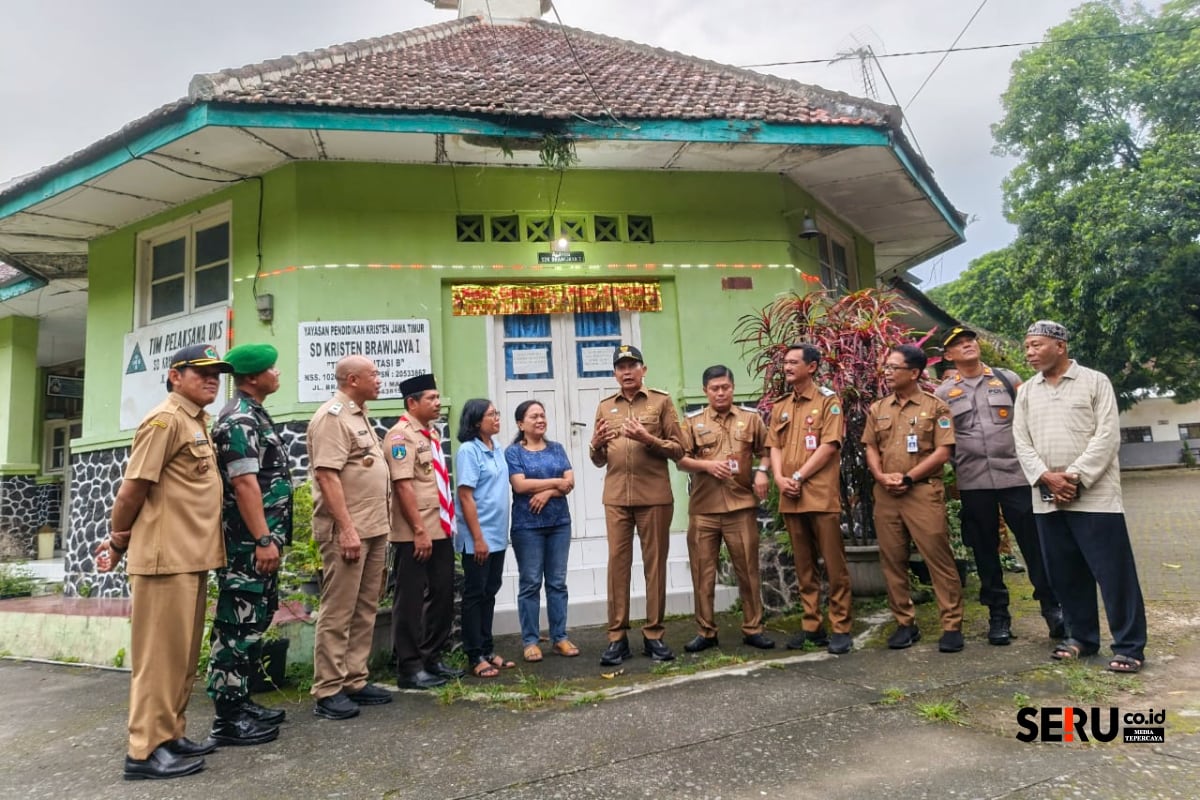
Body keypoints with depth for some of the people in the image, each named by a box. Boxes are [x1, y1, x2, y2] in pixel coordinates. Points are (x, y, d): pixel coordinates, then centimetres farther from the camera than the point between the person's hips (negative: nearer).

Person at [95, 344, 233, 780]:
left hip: (193, 556, 9)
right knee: (161, 653, -1)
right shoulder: (165, 419, -13)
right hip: (166, 557, -9)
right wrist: (118, 540, -2)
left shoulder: (197, 422, 16)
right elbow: (134, 487, -14)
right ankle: (146, 750, 9)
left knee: (184, 653, 15)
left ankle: (172, 735, 26)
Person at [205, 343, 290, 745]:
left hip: (260, 539, 10)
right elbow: (244, 484, -22)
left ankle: (241, 701, 27)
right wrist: (264, 539, -23)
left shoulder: (254, 415, 16)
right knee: (239, 625, -3)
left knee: (253, 622, 16)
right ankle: (229, 718, 6)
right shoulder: (239, 419, -15)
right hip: (248, 543, -10)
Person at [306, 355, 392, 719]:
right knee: (338, 612, -2)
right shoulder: (332, 416, -12)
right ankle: (328, 691, 7)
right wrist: (346, 529, -23)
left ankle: (355, 681, 22)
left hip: (374, 528, 9)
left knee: (365, 610, 13)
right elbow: (327, 475, -20)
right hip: (347, 530, -9)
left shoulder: (359, 415, 17)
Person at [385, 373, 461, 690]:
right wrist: (419, 531, -22)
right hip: (415, 535, -9)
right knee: (411, 601, 3)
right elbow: (403, 485, -20)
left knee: (442, 596, 15)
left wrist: (446, 523, 16)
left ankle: (433, 658, 28)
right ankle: (409, 667, 14)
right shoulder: (401, 435, -13)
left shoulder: (431, 433, 14)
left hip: (441, 531, 9)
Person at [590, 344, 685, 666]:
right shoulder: (605, 407, 13)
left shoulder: (661, 401, 5)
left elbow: (679, 450, 0)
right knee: (617, 563, 1)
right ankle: (617, 637, 7)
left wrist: (648, 438, -14)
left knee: (655, 564, 3)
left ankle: (654, 634, 12)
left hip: (655, 497, -2)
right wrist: (596, 444, -7)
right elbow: (598, 461, 15)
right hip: (616, 498, 2)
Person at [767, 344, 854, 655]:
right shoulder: (780, 407, 16)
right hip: (790, 498, 6)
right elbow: (775, 447, 13)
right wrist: (780, 478, -4)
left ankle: (841, 629, 7)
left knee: (834, 564, -1)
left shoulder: (828, 400, -1)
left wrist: (799, 476, -12)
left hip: (821, 495, -6)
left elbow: (829, 445, -9)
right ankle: (811, 626, 18)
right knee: (804, 565, 10)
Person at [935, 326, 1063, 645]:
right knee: (985, 550, 7)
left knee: (1034, 544, 2)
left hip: (1016, 475, 0)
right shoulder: (944, 393, 6)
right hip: (973, 482, 0)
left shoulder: (1008, 379, 7)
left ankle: (1052, 607, 17)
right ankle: (998, 615, 17)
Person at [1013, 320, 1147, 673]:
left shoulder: (1095, 381, 1)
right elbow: (1022, 442, 6)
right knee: (1065, 573, 11)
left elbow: (1107, 436, -8)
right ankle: (1081, 637, 24)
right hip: (1047, 499, 4)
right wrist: (1047, 478, -10)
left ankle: (1129, 646, 10)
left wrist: (1075, 477, -16)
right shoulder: (1026, 392, 12)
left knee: (1114, 572, -1)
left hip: (1094, 495, -4)